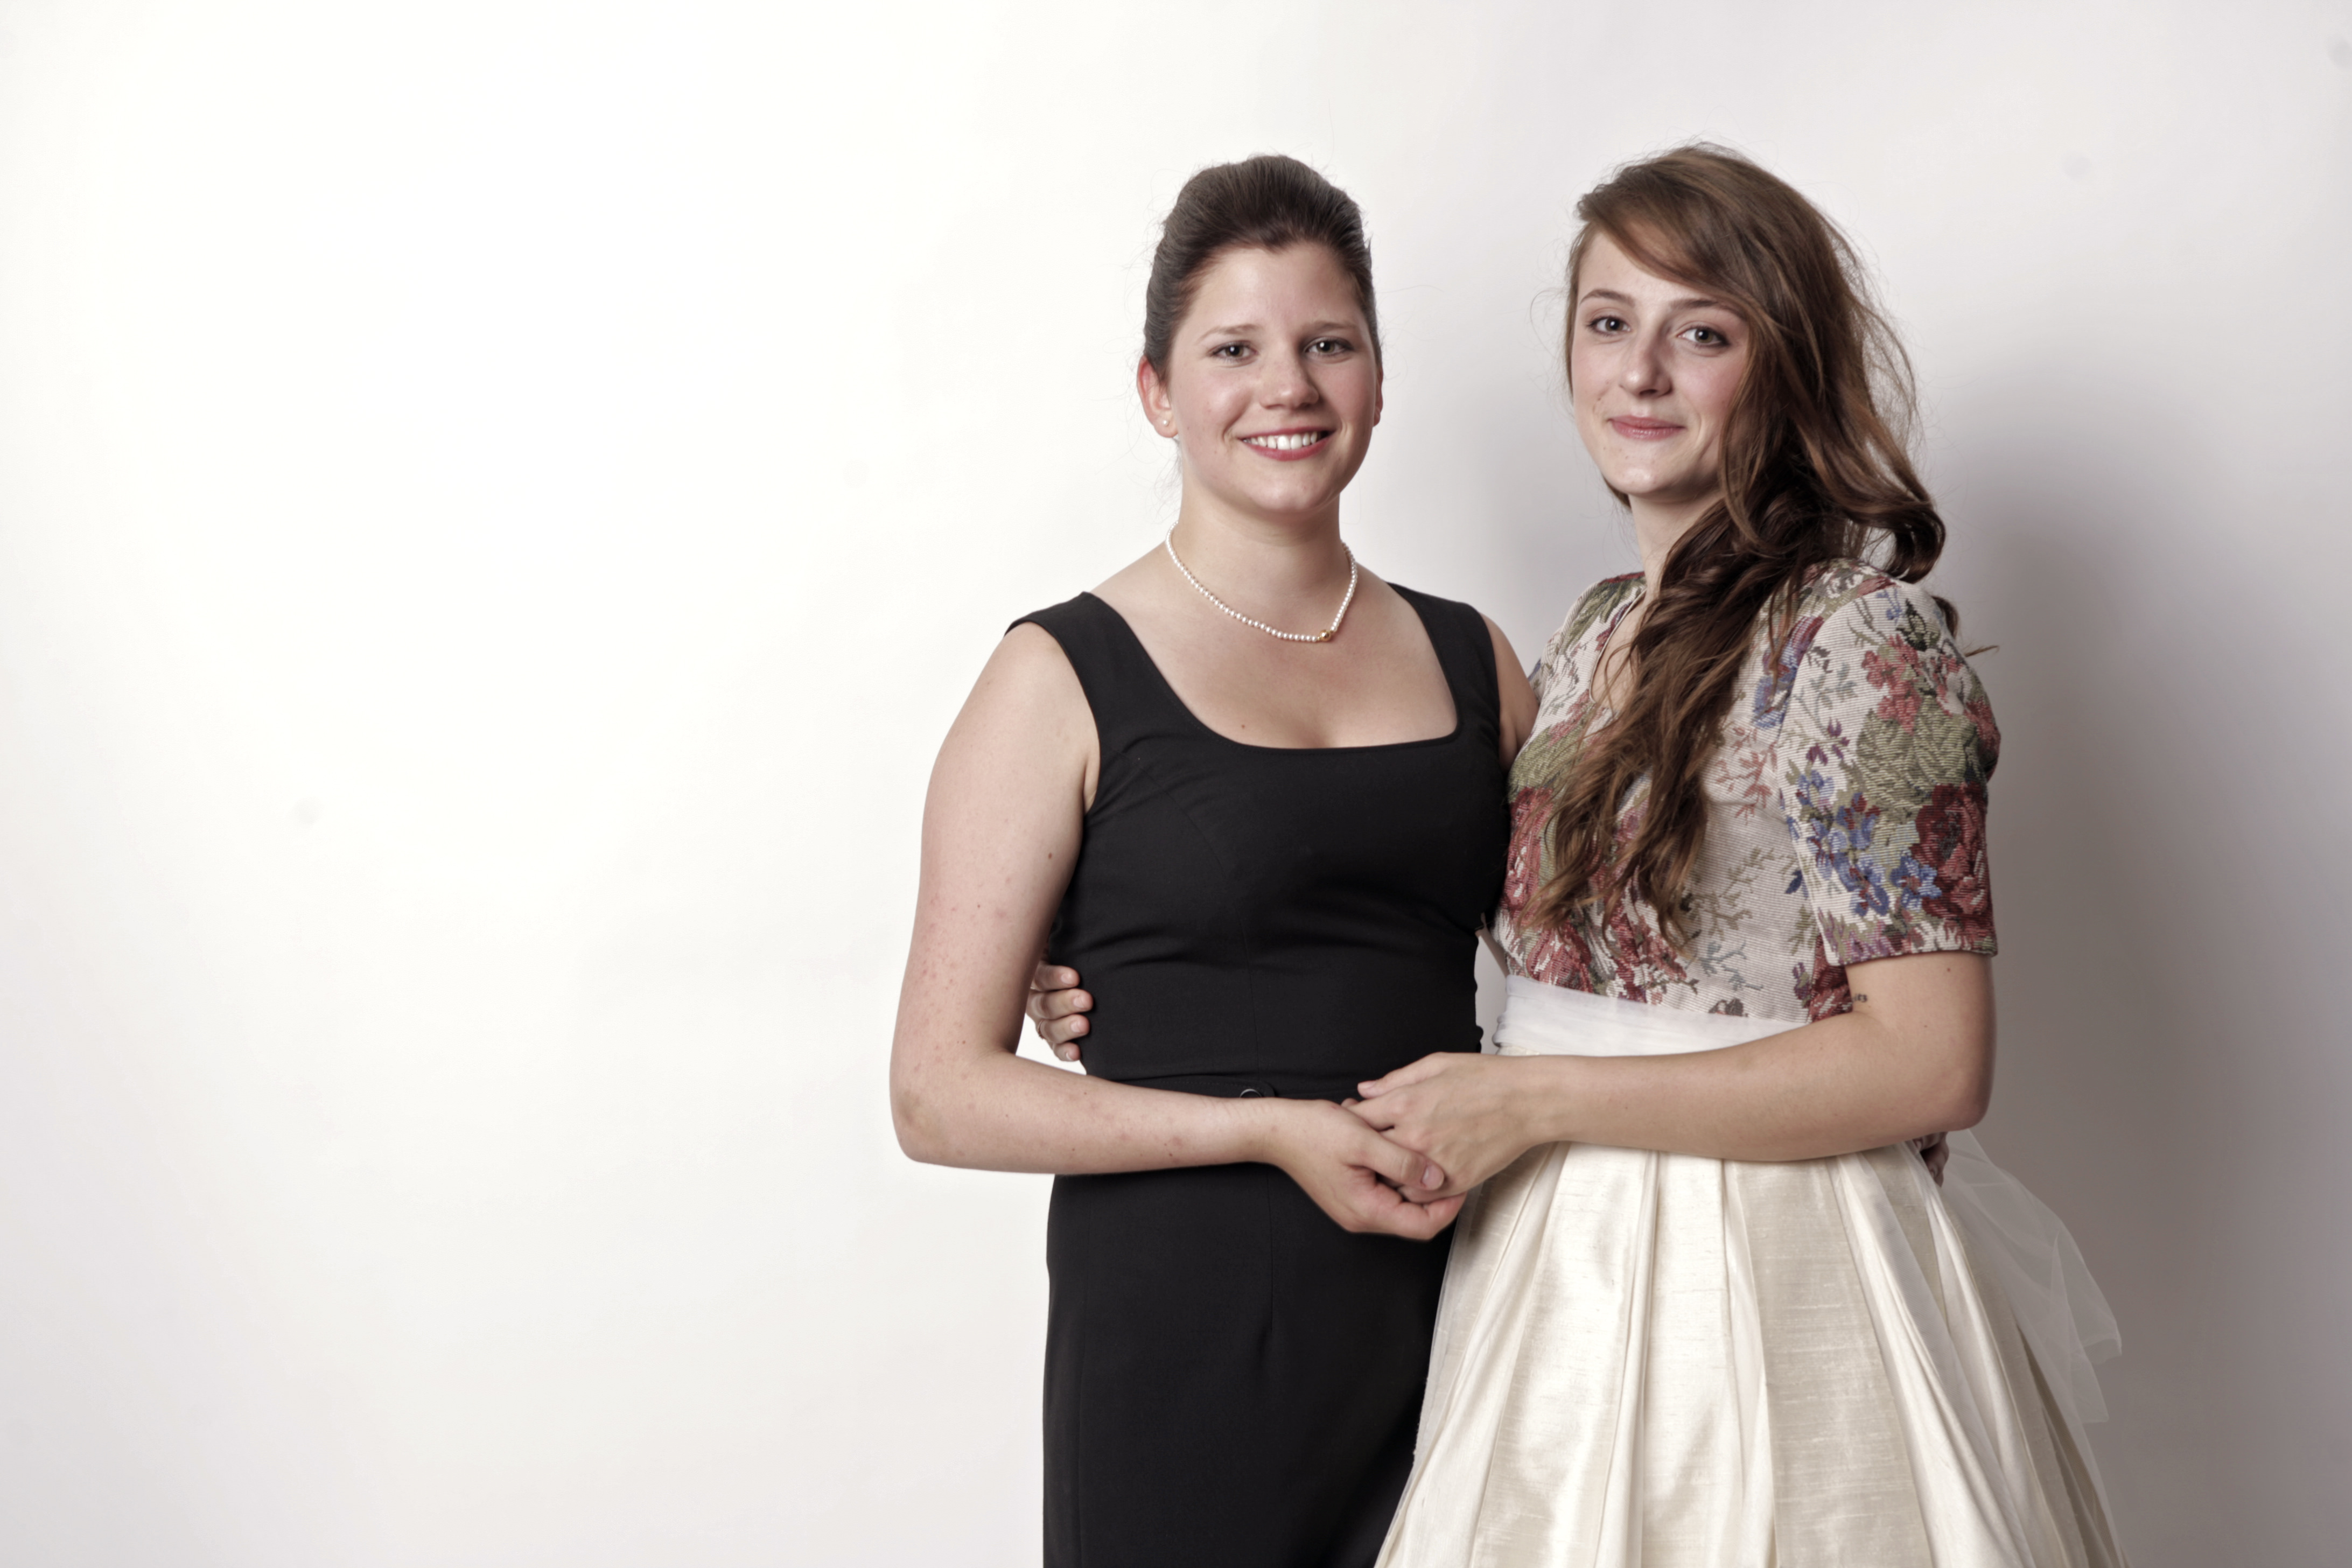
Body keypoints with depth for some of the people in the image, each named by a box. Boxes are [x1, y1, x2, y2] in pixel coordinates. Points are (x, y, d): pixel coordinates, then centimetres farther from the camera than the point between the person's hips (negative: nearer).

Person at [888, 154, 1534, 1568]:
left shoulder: (1474, 662, 9)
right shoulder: (1067, 680, -4)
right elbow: (943, 1091, -8)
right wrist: (1274, 1131, -15)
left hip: (1456, 1309, 4)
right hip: (1188, 1329, -4)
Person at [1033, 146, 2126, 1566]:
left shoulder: (1856, 634, -14)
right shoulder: (1598, 635, 10)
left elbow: (1932, 1061, -19)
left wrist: (1533, 1099, -18)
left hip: (1759, 1284, -7)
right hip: (1569, 1274, 7)